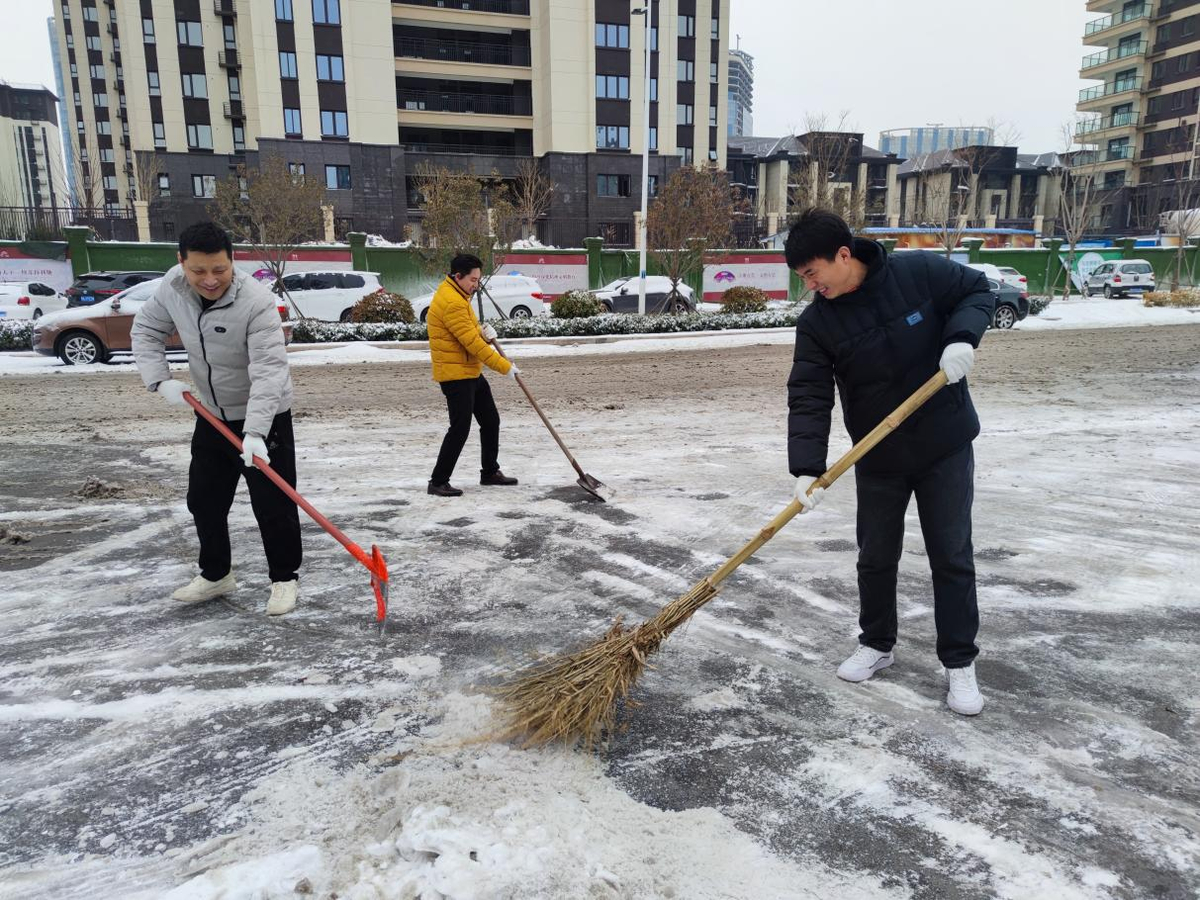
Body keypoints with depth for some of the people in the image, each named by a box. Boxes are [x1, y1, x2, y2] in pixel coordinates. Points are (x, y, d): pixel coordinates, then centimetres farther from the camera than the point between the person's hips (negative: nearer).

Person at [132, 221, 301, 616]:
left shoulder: (256, 302, -29)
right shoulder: (173, 286, -9)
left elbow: (268, 371, -35)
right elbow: (146, 330, 7)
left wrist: (254, 433, -43)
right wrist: (160, 380, -8)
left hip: (264, 417, -6)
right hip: (211, 415, 6)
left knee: (273, 505, -2)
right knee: (203, 500, 15)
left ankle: (285, 578, 15)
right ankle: (215, 575, 33)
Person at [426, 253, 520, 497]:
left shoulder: (456, 295, 14)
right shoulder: (451, 302, -20)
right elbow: (471, 342, -23)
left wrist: (483, 333, -5)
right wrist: (505, 367, -19)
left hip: (472, 372, 11)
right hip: (455, 374, -11)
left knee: (491, 421, 15)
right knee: (460, 429, -9)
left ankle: (490, 472, 28)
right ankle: (438, 482, 0)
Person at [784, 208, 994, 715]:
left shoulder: (919, 272, -14)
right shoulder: (816, 324, -10)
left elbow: (977, 290, 1)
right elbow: (809, 398, -16)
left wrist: (962, 337, -20)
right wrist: (807, 469, -26)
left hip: (945, 447, -1)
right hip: (877, 458, 2)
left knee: (952, 557, 6)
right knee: (876, 557, 12)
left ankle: (960, 663, 20)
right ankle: (877, 645, 33)